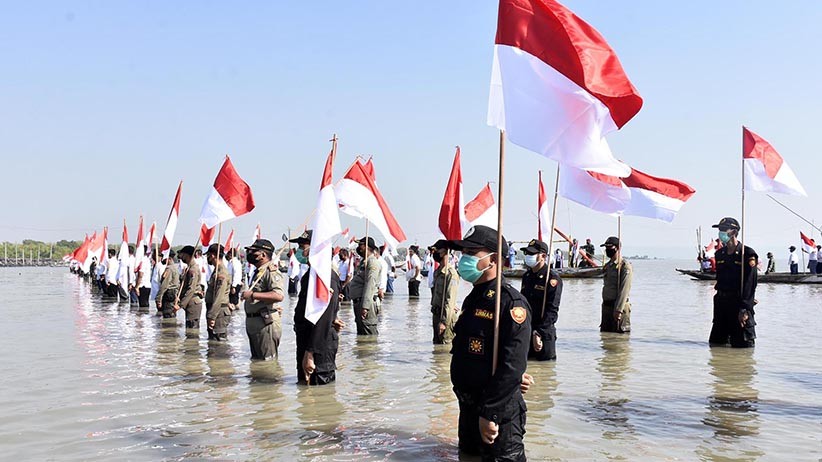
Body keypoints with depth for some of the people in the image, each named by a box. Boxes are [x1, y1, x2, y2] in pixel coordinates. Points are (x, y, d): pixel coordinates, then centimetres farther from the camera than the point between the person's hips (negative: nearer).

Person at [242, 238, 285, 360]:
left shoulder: (271, 271, -16)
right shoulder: (258, 271, 19)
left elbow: (278, 295, -31)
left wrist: (252, 295, -30)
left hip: (266, 324, -11)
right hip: (254, 324, 11)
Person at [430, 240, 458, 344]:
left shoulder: (451, 274, -18)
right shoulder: (437, 272, 13)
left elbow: (450, 301, -22)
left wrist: (444, 322, -24)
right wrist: (435, 318, 18)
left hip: (446, 316, -10)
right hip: (437, 314, 10)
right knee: (437, 344, 17)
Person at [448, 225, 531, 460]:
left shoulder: (511, 302, -18)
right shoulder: (473, 299, 12)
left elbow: (513, 366, -25)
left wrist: (489, 414, -26)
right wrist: (467, 405, 11)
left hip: (497, 415, -9)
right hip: (468, 407, 9)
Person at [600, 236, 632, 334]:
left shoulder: (625, 266, -10)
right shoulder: (607, 266, 17)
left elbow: (624, 290, -18)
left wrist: (618, 309, -25)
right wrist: (604, 307, 18)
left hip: (619, 307, -8)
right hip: (606, 307, 8)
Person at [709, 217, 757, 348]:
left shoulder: (747, 254, -9)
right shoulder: (719, 254, 13)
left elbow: (750, 284, -14)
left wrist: (744, 309, -20)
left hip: (739, 303, -6)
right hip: (721, 302, 6)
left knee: (741, 345, -4)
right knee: (715, 342, 10)